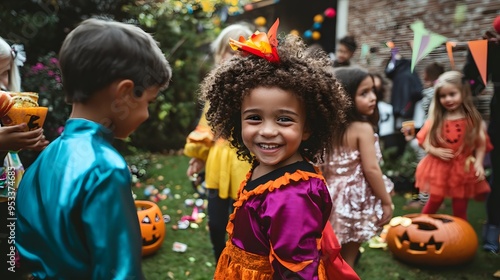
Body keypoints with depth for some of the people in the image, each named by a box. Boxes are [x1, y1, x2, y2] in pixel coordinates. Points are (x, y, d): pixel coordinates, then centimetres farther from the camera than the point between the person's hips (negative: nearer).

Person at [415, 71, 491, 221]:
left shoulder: (472, 119, -5)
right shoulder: (436, 119, -4)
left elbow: (481, 143, 0)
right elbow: (423, 141, 0)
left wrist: (478, 163, -10)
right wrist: (435, 151, -17)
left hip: (463, 169, 0)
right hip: (439, 168, 0)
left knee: (460, 207, 11)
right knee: (435, 201, 10)